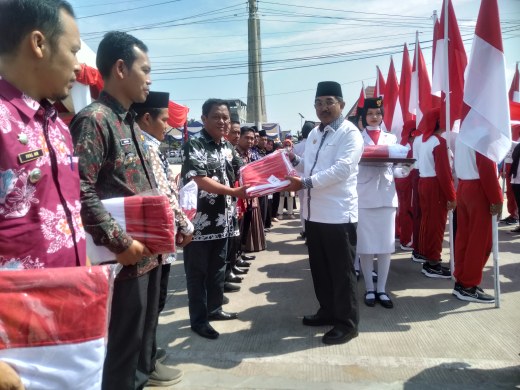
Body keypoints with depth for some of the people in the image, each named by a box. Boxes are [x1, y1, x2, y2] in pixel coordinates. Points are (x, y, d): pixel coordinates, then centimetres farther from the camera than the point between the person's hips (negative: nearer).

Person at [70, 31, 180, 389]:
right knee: (123, 340, 7)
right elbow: (81, 191, -24)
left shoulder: (131, 123, 13)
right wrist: (119, 242, -22)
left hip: (149, 251, 9)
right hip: (126, 256, -9)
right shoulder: (94, 119, -16)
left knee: (146, 326, 26)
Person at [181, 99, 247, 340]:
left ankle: (214, 309, 35)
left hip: (223, 219, 7)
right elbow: (201, 181, -21)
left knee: (217, 268, 19)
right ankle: (198, 320, 17)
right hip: (199, 220, -7)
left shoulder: (227, 147, 11)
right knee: (197, 272, 5)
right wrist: (235, 192, -30)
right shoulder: (194, 145, -12)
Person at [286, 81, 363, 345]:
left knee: (341, 272, 3)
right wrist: (294, 160, 4)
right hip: (313, 212, 8)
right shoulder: (314, 134, 16)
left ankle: (346, 323, 17)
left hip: (338, 214, -8)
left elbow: (341, 169, -21)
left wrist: (306, 182, -25)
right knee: (319, 267, 18)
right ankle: (328, 311, 35)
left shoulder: (350, 133, -8)